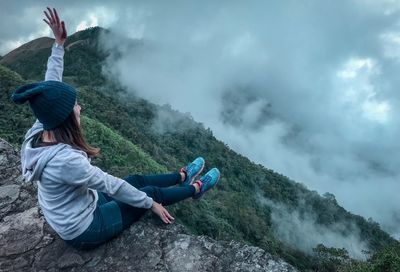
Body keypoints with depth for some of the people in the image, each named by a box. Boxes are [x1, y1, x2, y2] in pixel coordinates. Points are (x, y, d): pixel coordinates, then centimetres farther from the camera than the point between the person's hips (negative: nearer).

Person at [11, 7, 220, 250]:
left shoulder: (40, 133, -14)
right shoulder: (65, 159, -39)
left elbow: (51, 86, -3)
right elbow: (111, 185, -29)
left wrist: (59, 44, -1)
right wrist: (151, 204, -15)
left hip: (82, 204, 8)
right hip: (85, 231, -8)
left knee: (137, 180, 15)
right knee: (151, 192, 4)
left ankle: (182, 177, 39)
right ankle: (195, 189, 30)